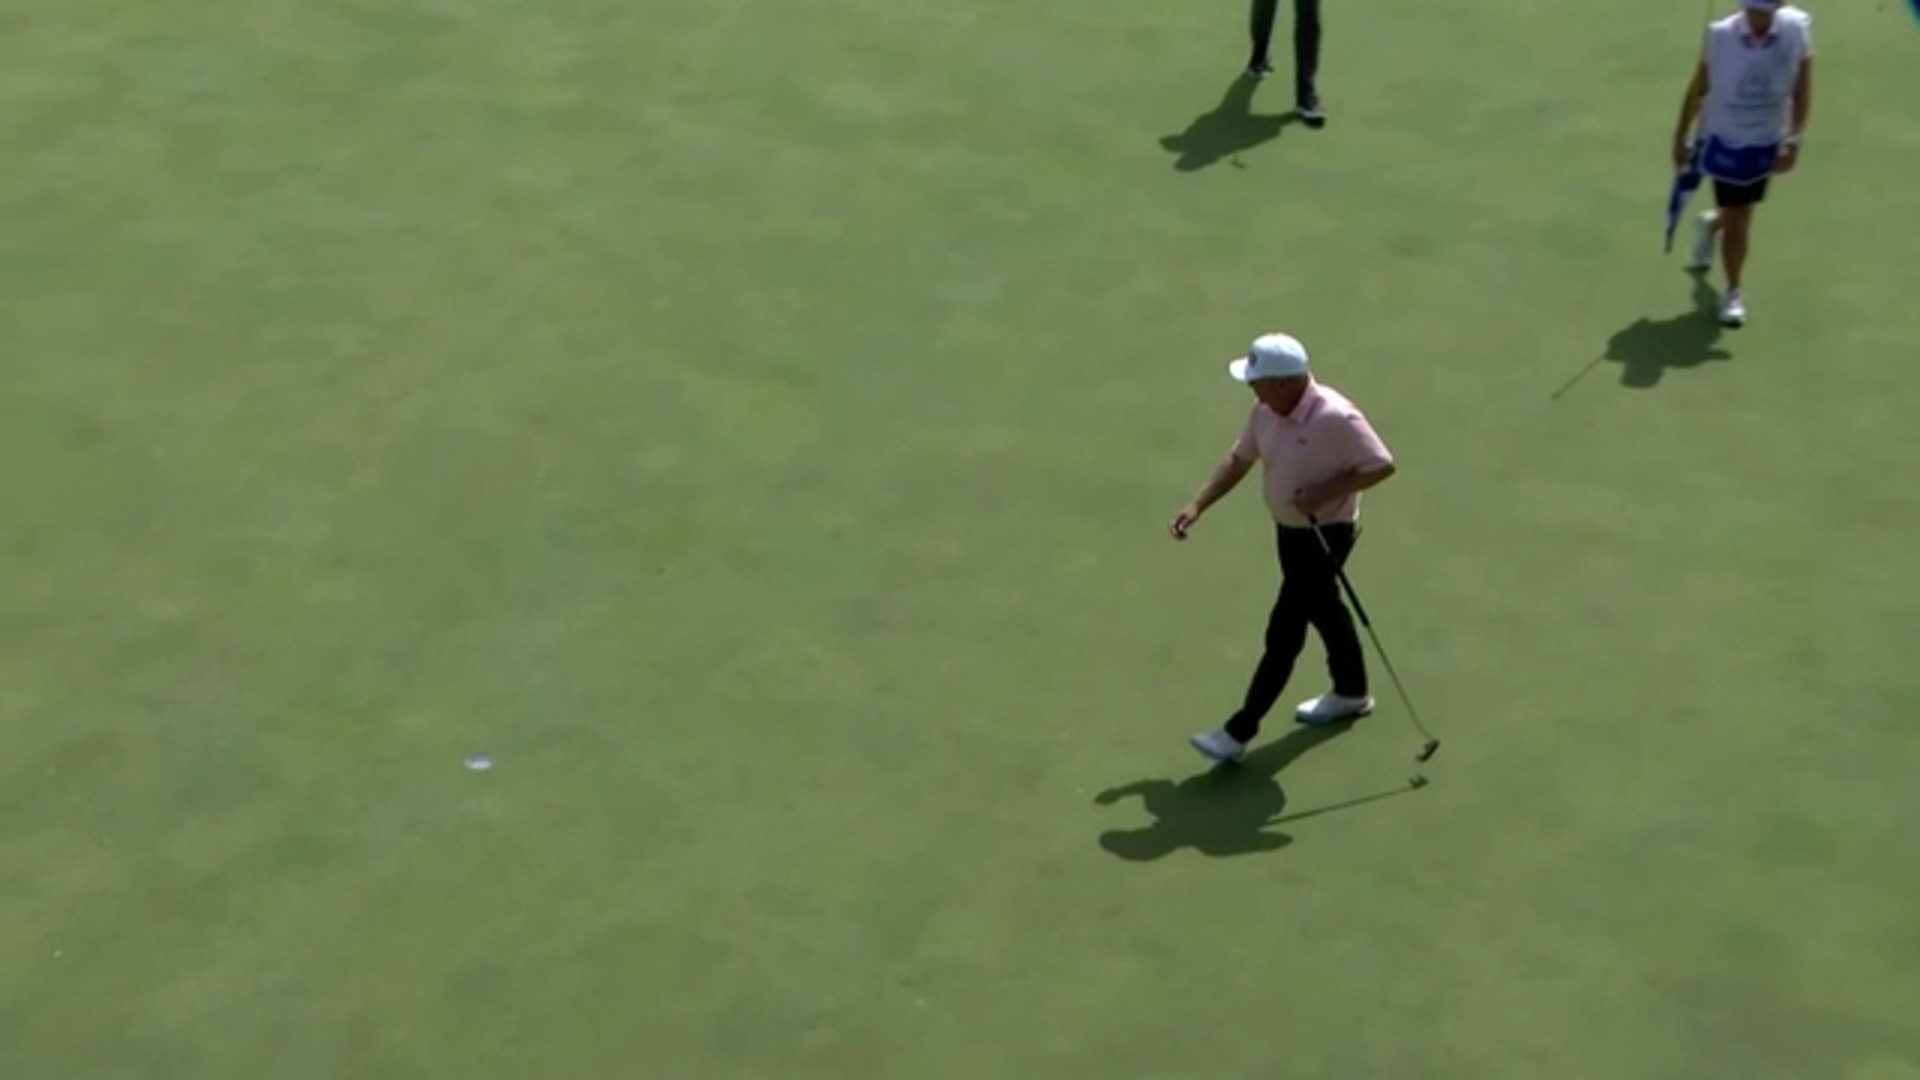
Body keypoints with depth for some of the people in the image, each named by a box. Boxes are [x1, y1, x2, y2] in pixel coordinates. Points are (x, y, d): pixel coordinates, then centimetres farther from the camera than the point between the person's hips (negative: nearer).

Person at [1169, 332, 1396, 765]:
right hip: (1288, 530, 8)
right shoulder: (1265, 411, -7)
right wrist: (1197, 506, -6)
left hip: (1326, 534, -8)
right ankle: (1351, 693, 46)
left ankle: (1239, 732, 0)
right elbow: (1238, 460, 4)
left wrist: (1327, 491, -30)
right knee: (1322, 609, 25)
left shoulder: (1336, 418, -29)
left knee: (1283, 632, -4)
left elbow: (1381, 466, -22)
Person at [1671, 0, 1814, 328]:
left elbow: (1802, 90, -8)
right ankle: (1733, 293, 18)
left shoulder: (1797, 29, -16)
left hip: (1767, 142, 2)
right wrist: (1682, 136, 1)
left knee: (1742, 212, 18)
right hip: (1725, 139, -2)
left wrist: (1794, 140, -13)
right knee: (1738, 216, 0)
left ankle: (1710, 224, 56)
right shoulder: (1720, 35, -18)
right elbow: (1698, 89, -5)